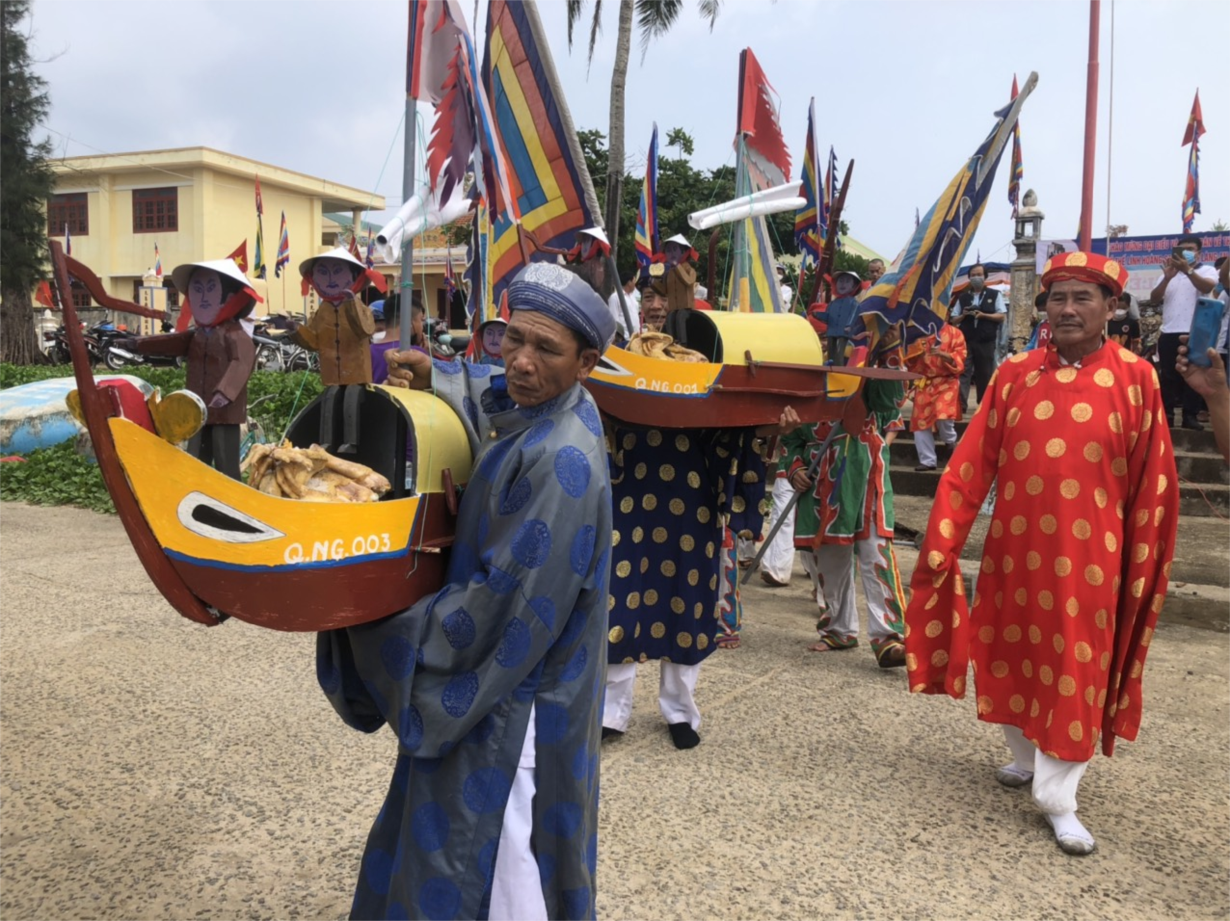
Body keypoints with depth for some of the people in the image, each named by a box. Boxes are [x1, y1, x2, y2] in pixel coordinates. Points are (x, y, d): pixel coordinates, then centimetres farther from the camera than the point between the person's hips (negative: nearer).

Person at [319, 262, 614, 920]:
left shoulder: (561, 461, -29)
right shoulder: (528, 401, -2)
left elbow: (505, 604, -26)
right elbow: (490, 389, 24)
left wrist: (382, 623, -16)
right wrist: (431, 376, 3)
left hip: (515, 697, -9)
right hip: (500, 669, 9)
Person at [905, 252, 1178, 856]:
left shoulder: (1135, 380, -5)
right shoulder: (1014, 376, 0)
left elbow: (1151, 482, -1)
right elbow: (972, 464, -2)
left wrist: (1141, 562, 1)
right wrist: (942, 542, -5)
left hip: (1089, 557, -2)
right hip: (1015, 549, 3)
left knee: (1077, 671, 4)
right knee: (1013, 656, 15)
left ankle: (1059, 797, 16)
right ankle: (1026, 756, 37)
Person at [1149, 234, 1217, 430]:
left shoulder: (1207, 270, 7)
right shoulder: (1169, 272, 17)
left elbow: (1208, 287, -15)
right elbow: (1154, 299, 7)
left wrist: (1188, 270, -26)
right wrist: (1167, 278, -8)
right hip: (1169, 333, 3)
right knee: (1168, 377, 4)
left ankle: (1190, 416, 1)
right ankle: (1167, 414, 9)